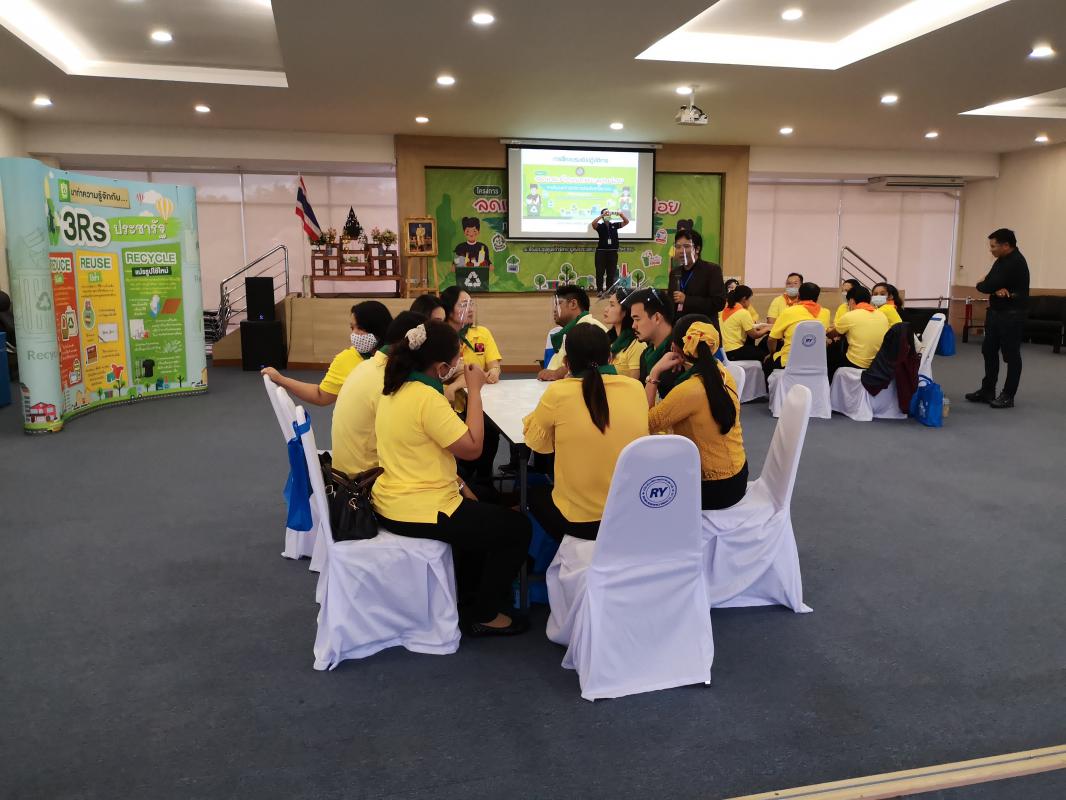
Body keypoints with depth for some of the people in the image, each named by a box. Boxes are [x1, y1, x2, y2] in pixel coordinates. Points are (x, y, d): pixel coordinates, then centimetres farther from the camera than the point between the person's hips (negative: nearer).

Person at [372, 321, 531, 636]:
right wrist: (474, 390, -15)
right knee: (518, 527, 3)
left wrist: (455, 482, 9)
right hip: (418, 511, -10)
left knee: (479, 511, 32)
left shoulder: (398, 388, 5)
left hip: (392, 500, 10)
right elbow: (472, 448, -22)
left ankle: (470, 596, 39)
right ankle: (482, 616, 14)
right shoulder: (427, 398, -25)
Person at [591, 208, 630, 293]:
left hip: (613, 252, 3)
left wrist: (621, 215, -14)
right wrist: (603, 214, -25)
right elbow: (593, 223, -20)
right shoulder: (600, 226, 1)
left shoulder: (615, 225, 10)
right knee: (600, 273, -2)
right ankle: (600, 291, 3)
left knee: (611, 273, 6)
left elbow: (626, 222, 4)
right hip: (601, 251, -3)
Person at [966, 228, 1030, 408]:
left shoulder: (1016, 263, -19)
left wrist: (981, 284, 0)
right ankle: (987, 391, 22)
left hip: (1012, 315, -9)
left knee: (1011, 355, 0)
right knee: (989, 351, 12)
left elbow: (987, 286, -23)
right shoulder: (1002, 260, 12)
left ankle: (1008, 396, 7)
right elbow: (989, 284, 4)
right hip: (995, 312, 9)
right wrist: (996, 289, -18)